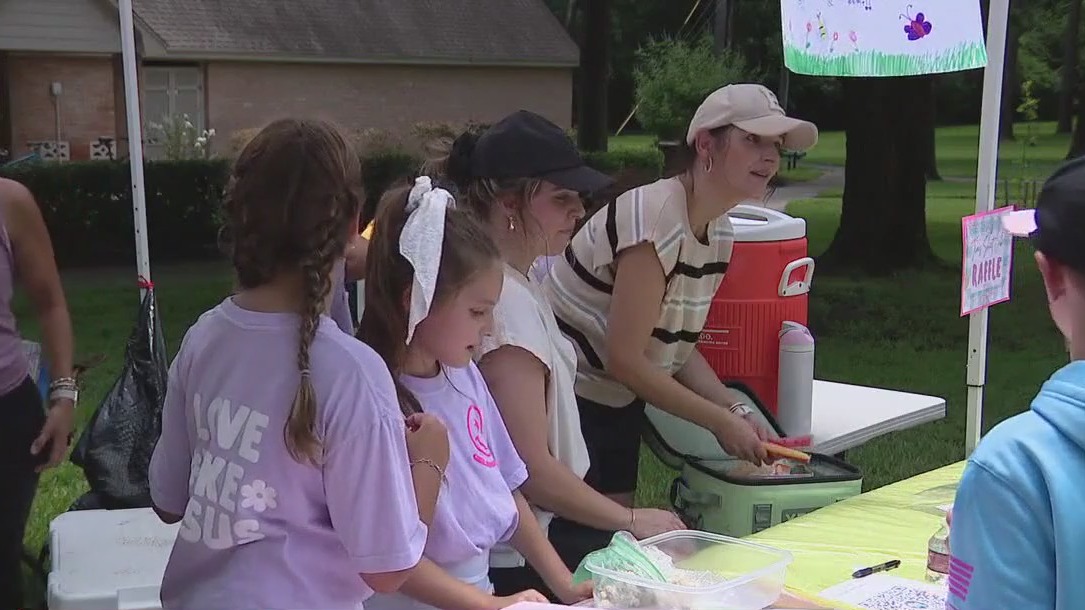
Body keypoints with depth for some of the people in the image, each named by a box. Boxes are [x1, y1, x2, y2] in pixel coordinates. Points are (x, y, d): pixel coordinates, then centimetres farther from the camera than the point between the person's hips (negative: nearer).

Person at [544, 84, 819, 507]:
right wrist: (721, 421, -16)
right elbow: (625, 359, -23)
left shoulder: (719, 233, 3)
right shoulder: (655, 220, -24)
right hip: (567, 404, -9)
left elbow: (676, 347, 9)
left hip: (617, 406, 9)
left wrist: (738, 412, -5)